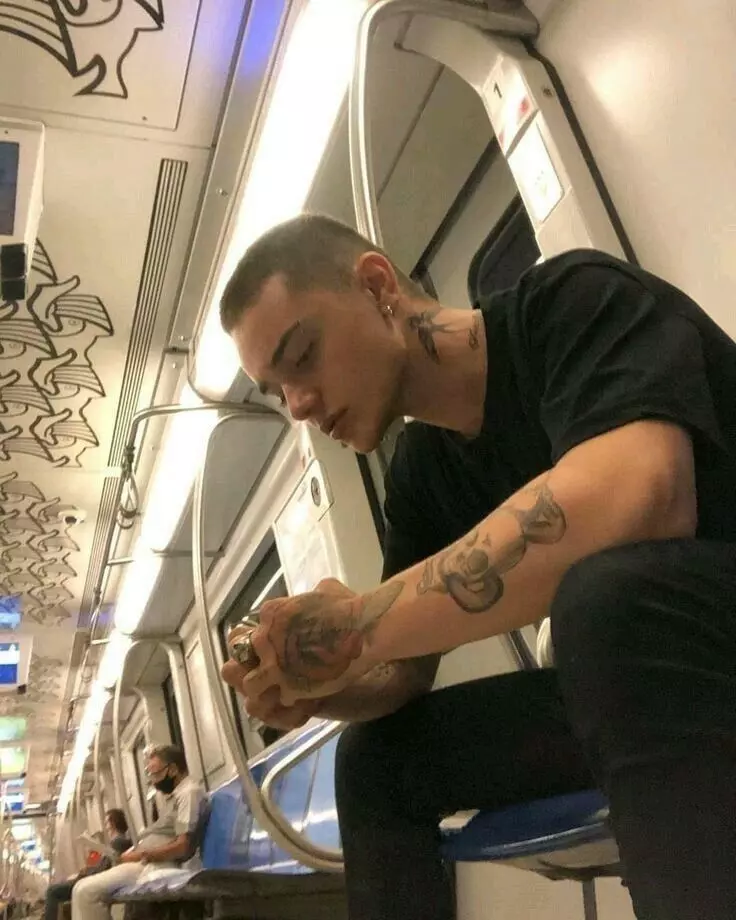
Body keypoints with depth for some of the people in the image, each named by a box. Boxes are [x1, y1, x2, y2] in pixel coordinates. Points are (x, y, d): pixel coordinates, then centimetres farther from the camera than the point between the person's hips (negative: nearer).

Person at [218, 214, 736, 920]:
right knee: (376, 757, 4)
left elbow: (638, 497, -36)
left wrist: (357, 628, -29)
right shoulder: (419, 474, 4)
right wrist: (307, 683, -14)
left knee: (607, 593, -35)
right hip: (636, 677, 7)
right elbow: (406, 672, 9)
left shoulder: (575, 300, -16)